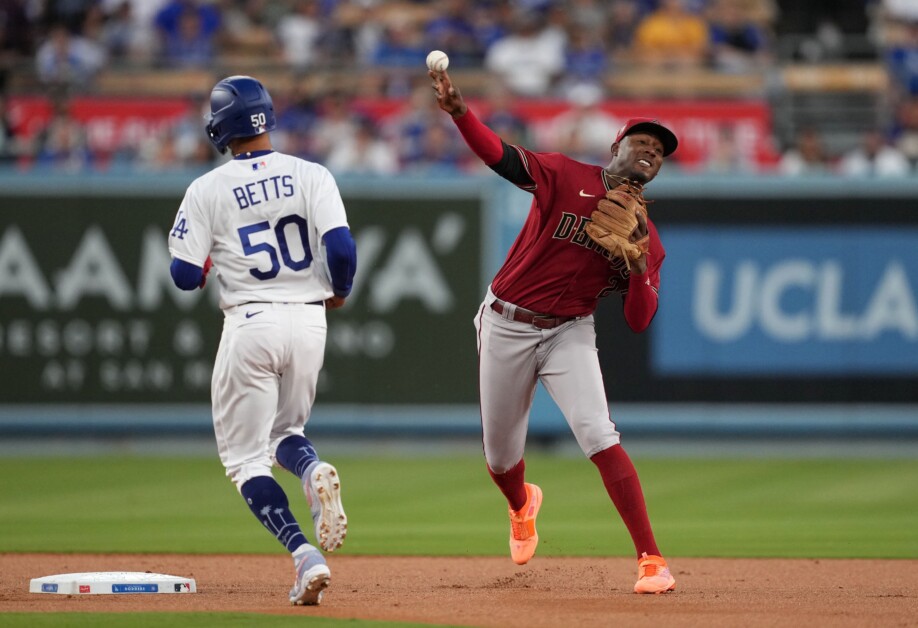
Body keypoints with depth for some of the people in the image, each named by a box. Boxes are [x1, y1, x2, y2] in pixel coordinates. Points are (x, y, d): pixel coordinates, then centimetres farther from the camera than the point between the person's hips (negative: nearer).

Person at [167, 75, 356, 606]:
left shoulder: (208, 190, -3)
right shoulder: (312, 176, 1)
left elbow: (186, 275, -3)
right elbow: (341, 248, -10)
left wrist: (207, 261, 20)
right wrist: (339, 291, 11)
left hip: (251, 324, -3)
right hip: (309, 322, 3)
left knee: (246, 458, 7)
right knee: (284, 433, 24)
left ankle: (306, 556, -14)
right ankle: (315, 472, -14)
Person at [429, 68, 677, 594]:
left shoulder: (646, 236, 3)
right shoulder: (566, 177, -4)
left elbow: (639, 322, -3)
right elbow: (500, 155, -20)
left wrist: (639, 265, -21)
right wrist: (460, 112, -39)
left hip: (569, 334, 0)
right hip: (506, 327, 0)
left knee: (598, 434, -22)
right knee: (500, 456, 10)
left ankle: (651, 560, -21)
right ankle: (523, 506, 49)